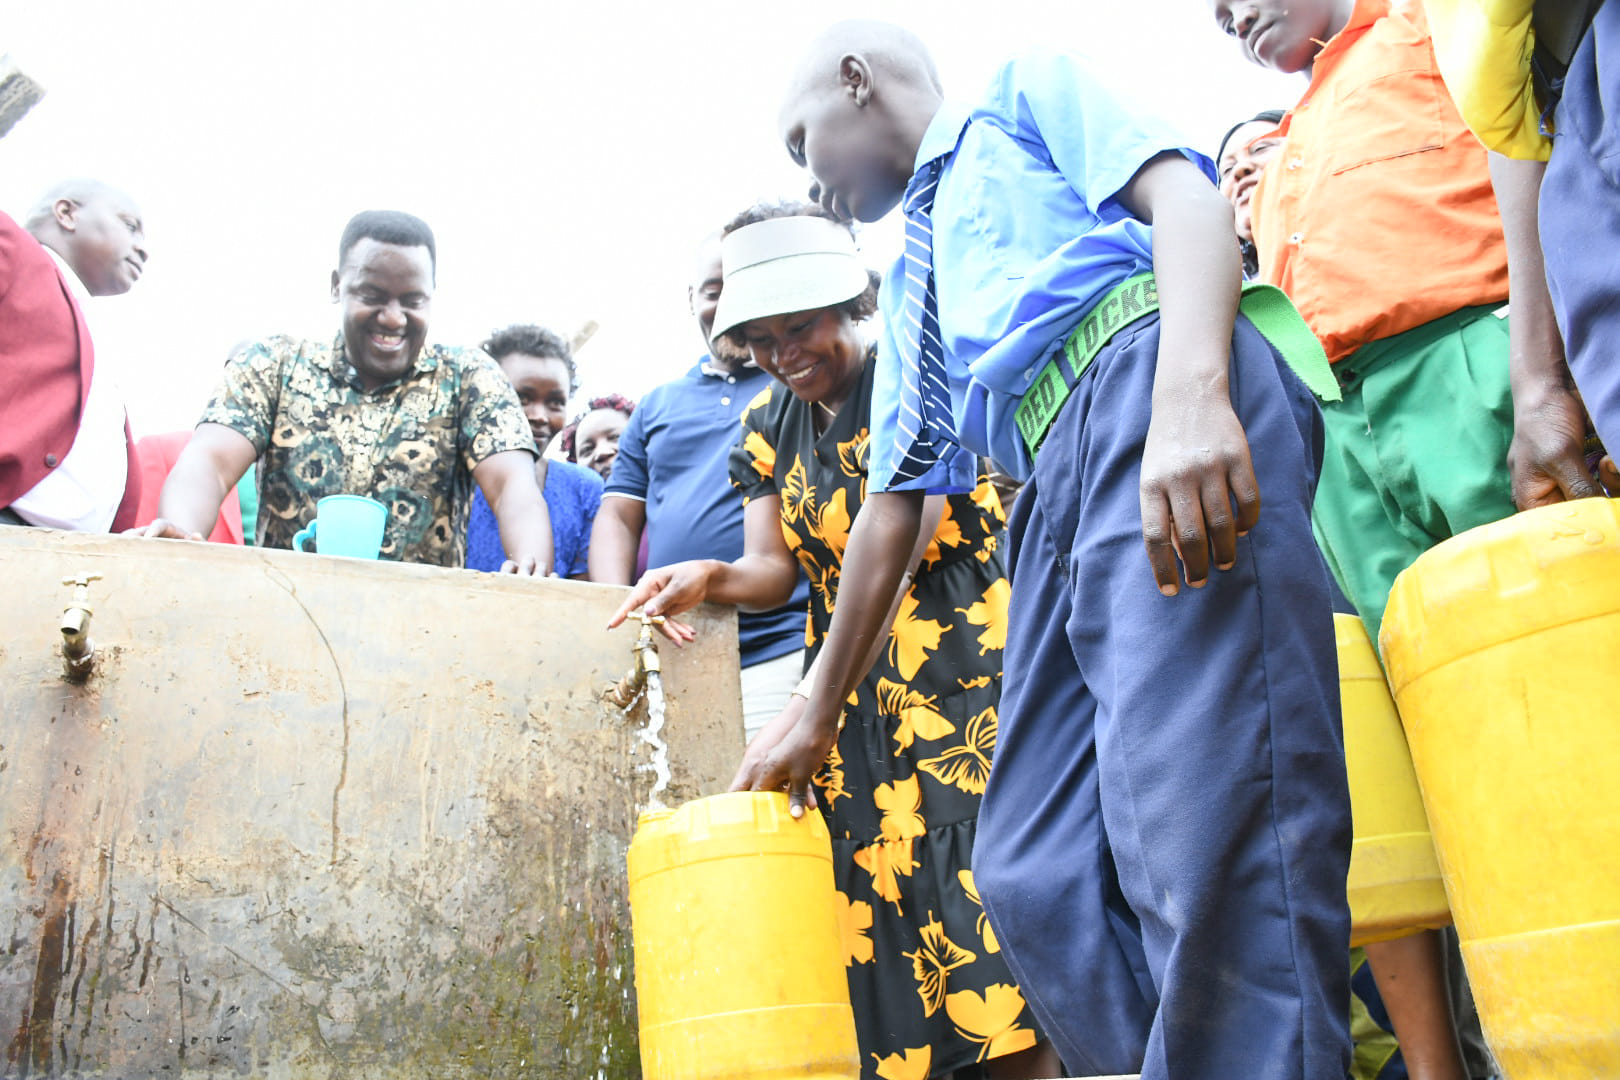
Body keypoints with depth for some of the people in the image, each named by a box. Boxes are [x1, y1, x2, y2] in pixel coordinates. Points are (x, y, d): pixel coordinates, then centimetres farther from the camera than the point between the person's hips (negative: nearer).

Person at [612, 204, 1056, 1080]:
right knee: (880, 895, -1)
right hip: (852, 678, 6)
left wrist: (806, 711, -24)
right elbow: (775, 566, 8)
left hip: (965, 651, -5)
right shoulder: (768, 424, 11)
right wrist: (710, 577, -17)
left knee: (986, 880, -13)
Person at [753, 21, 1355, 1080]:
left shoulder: (1024, 91, 19)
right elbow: (892, 506, 31)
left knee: (1203, 832, -19)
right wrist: (818, 716, 31)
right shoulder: (911, 277, 35)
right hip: (1059, 484, 8)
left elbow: (1185, 196, -1)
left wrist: (1191, 394, -22)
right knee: (1033, 873, 0)